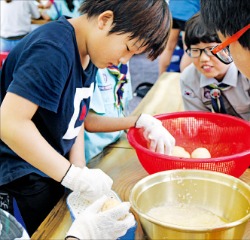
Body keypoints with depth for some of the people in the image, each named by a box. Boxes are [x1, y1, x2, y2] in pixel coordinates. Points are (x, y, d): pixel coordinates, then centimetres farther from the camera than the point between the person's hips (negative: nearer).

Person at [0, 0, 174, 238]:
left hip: (50, 166, 8)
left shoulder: (88, 52, 1)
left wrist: (80, 170, -4)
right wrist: (74, 176, -28)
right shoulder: (53, 49, -27)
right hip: (20, 172, -8)